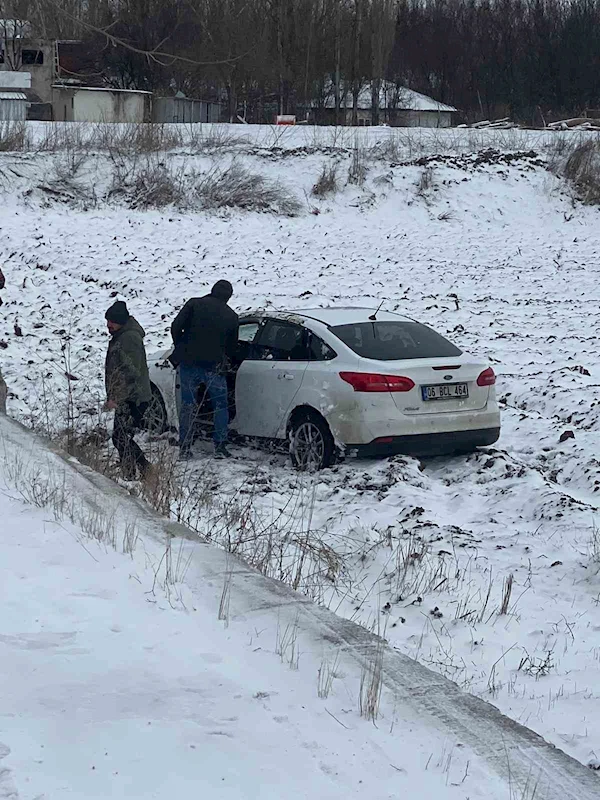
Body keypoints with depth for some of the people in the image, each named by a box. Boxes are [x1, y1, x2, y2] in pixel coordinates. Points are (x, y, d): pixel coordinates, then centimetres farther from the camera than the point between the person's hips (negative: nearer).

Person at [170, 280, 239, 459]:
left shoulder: (194, 304, 0)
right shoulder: (232, 317, 4)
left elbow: (176, 327, -7)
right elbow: (232, 346, 11)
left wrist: (181, 349, 8)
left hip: (189, 363, 0)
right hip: (214, 366, 0)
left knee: (188, 406, 9)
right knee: (220, 406, 13)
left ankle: (184, 447, 8)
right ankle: (220, 446, 7)